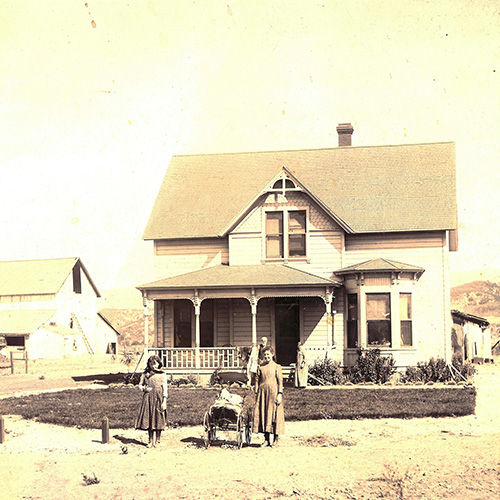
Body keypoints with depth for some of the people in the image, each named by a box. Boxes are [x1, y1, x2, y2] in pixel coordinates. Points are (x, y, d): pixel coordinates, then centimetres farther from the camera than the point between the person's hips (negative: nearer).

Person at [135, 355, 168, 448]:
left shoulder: (162, 374, 2)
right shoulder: (145, 374, 9)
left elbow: (165, 388, 1)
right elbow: (140, 385, 16)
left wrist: (164, 400, -7)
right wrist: (144, 388, -7)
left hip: (158, 398, -2)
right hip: (148, 398, 2)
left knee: (158, 419, -1)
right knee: (148, 418, 2)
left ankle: (157, 440, 9)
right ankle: (150, 440, 11)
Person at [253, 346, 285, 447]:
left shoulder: (277, 367, 1)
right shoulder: (260, 367, 9)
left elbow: (280, 381, -2)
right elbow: (257, 380, 12)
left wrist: (280, 394, -9)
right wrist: (256, 393, 6)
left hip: (273, 393, -3)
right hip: (262, 392, 3)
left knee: (275, 415, -2)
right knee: (263, 414, 3)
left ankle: (276, 440, 7)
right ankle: (266, 440, 13)